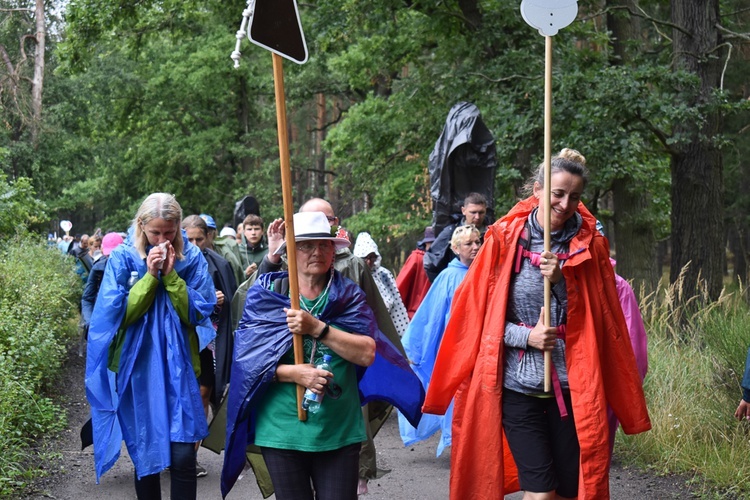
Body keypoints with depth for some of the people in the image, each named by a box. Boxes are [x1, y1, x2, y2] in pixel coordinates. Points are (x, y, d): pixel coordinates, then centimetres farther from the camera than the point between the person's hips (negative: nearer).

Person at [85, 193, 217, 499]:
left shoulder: (192, 258, 1)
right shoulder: (123, 258, -1)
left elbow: (198, 313, -5)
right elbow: (120, 313, -8)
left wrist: (171, 274, -14)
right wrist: (150, 275, -15)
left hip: (178, 366, 0)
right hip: (137, 367, 0)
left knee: (183, 457, -7)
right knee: (144, 454, 8)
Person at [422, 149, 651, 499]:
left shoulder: (589, 245, 4)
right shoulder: (505, 238, -2)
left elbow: (600, 318, 4)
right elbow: (476, 312, 0)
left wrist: (562, 281, -12)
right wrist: (526, 336, -15)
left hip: (571, 385, 2)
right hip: (518, 384, -2)